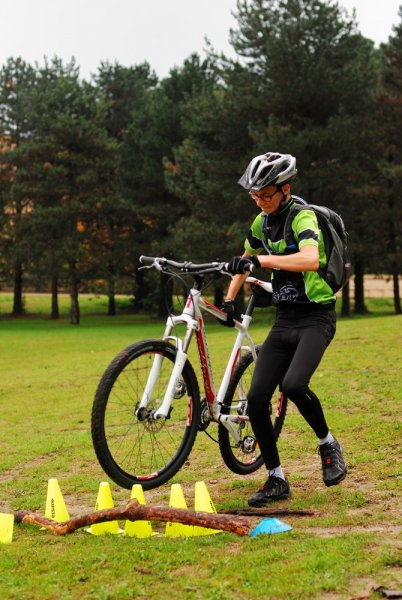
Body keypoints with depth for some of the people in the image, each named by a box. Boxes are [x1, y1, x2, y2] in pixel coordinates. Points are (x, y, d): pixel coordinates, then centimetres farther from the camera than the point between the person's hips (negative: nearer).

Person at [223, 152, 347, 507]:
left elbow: (310, 260, -36)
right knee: (256, 398, -5)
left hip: (315, 317, -7)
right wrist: (229, 299, 15)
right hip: (284, 320, 7)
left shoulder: (303, 217, -16)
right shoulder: (261, 223, 8)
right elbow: (247, 260, 26)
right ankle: (277, 480, 8)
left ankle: (328, 444, -2)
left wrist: (259, 260, -40)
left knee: (294, 385, -30)